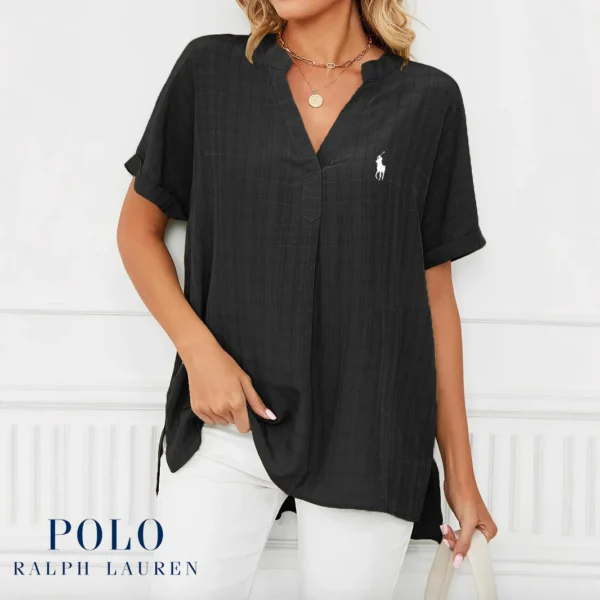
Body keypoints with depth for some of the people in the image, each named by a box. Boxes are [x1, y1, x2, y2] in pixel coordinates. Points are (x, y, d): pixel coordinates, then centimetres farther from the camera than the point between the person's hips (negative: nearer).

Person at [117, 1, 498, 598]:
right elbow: (138, 228, 9)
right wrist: (198, 349, -7)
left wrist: (460, 473, 6)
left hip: (367, 437, 0)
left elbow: (434, 292, 5)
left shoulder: (428, 100, 2)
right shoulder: (209, 69, 3)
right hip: (226, 421, 1)